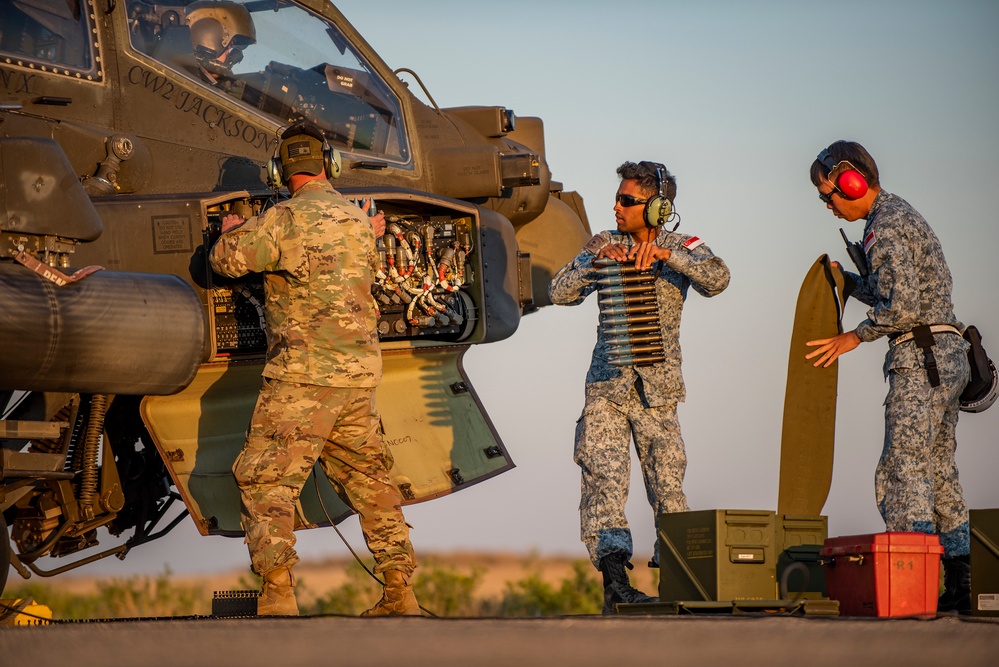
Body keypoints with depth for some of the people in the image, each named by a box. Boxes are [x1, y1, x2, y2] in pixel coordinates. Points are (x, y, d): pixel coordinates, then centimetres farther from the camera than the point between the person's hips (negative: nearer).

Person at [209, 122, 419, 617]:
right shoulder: (358, 220, 11)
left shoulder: (288, 218, -11)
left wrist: (232, 231, 15)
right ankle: (399, 591, 15)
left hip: (306, 371, -7)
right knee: (368, 478, 15)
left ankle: (278, 594, -15)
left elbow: (229, 260, -6)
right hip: (360, 371, 7)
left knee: (265, 480, -4)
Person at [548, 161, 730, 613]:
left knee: (667, 483, -2)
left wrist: (665, 254, -28)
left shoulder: (683, 249, 4)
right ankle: (614, 579, -20)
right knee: (604, 476, -13)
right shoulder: (604, 244, 9)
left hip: (657, 389, -1)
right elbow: (560, 293, 0)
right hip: (607, 384, 1)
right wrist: (597, 260, -15)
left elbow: (717, 279, -17)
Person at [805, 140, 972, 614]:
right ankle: (957, 588, 11)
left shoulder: (884, 229, -12)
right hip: (947, 356, 10)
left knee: (902, 474, -11)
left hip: (920, 358, -10)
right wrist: (844, 279, 22)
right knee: (939, 475, 11)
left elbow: (902, 307, -20)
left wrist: (856, 336, -9)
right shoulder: (901, 215, 20)